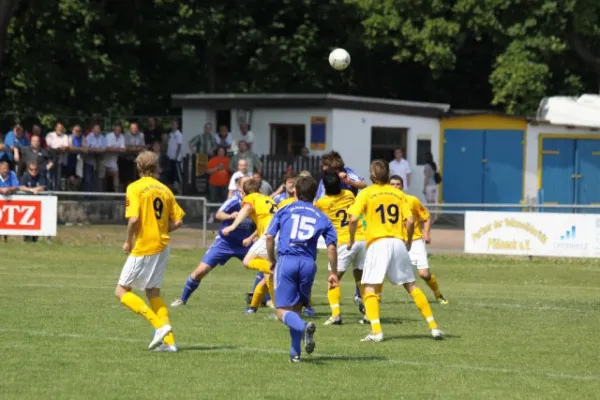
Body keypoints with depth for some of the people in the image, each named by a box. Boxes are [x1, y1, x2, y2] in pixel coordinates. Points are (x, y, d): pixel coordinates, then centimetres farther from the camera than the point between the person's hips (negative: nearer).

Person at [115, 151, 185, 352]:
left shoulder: (135, 188, -9)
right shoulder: (165, 190, 8)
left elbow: (134, 218, -20)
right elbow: (178, 221, 6)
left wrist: (128, 241, -5)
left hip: (143, 247, -6)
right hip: (162, 247, 6)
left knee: (121, 291, 3)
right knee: (153, 292, 16)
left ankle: (160, 325, -11)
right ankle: (168, 340, 8)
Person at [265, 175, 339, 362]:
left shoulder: (285, 211, 11)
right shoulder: (321, 217, 15)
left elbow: (269, 236, 3)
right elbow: (332, 246, 6)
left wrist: (271, 260, 17)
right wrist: (333, 273, 13)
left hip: (286, 261, -2)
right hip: (308, 263, 2)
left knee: (283, 311, -3)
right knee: (296, 308, 18)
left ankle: (303, 327, -34)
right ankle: (295, 352, 11)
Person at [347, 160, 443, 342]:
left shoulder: (366, 193, 4)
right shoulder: (398, 194, 13)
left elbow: (354, 219, -7)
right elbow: (410, 221, 4)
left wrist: (351, 239, 8)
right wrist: (409, 242, 19)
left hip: (378, 243, -4)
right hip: (398, 243, 4)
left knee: (369, 288, 0)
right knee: (412, 286, 15)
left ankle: (376, 331, -16)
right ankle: (433, 327, 13)